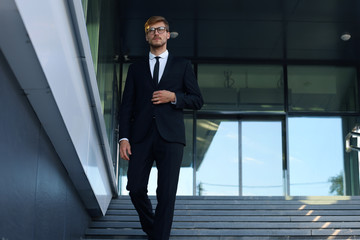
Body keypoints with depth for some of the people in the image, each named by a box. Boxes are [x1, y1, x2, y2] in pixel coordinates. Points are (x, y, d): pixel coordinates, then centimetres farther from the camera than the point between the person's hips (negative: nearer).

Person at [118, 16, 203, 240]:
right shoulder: (136, 68, 17)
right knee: (136, 188, -1)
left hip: (170, 136, -1)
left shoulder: (182, 65, 14)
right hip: (141, 135, 2)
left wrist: (174, 97, -8)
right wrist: (124, 138, -2)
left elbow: (198, 100, 11)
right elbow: (126, 106, 10)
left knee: (166, 193, -8)